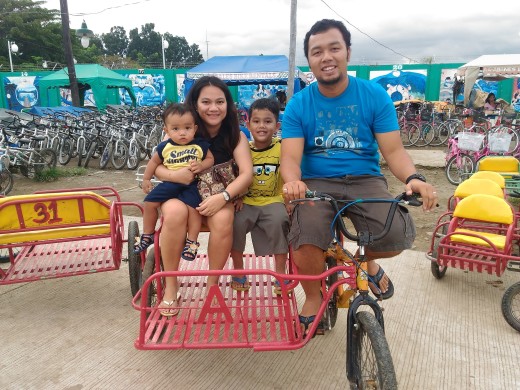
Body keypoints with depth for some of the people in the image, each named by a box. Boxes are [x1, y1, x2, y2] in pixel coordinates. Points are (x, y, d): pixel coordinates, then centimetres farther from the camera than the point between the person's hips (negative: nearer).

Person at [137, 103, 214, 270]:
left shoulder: (200, 145, -5)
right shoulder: (164, 147, 0)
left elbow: (210, 159, 5)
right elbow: (154, 162, 14)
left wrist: (202, 165, -16)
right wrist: (146, 179, 15)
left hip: (192, 184, -3)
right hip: (169, 183, 3)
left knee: (193, 207, -25)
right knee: (150, 202, -3)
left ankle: (192, 241, -7)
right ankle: (147, 235, 18)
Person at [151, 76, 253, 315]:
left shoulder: (235, 135, -4)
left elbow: (247, 174, -15)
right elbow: (156, 168, -7)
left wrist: (223, 197, -32)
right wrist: (174, 175, -31)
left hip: (218, 196, 0)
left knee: (223, 219, -33)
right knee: (175, 212, -34)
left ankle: (212, 284, -10)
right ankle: (170, 288, -17)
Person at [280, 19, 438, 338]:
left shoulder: (375, 96, 0)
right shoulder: (298, 104, -1)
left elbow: (393, 149, -4)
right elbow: (291, 157, -10)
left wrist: (413, 178, -26)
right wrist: (292, 182, -34)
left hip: (365, 181, 1)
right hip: (317, 183, 0)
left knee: (399, 236, -25)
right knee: (305, 238, -30)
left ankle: (367, 259, 15)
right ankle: (314, 298, 4)